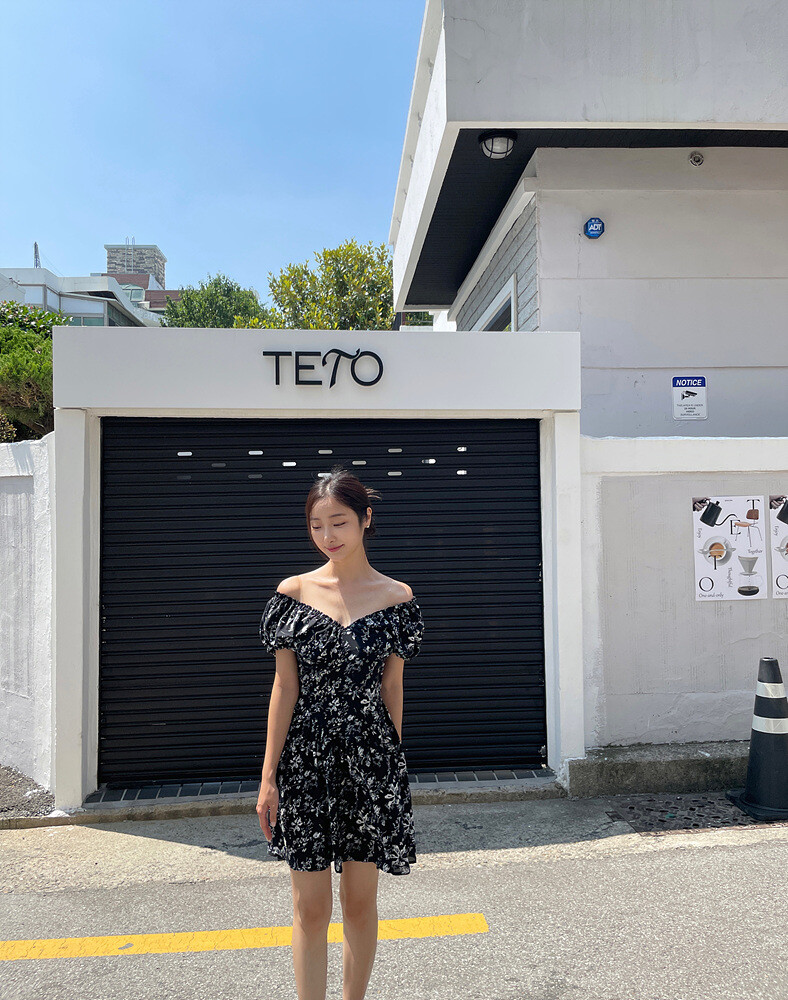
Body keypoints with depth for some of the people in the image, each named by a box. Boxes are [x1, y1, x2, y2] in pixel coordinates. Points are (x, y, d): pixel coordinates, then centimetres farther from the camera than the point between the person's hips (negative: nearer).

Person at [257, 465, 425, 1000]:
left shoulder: (397, 597, -2)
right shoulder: (293, 591, -3)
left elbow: (392, 688, 4)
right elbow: (284, 687, -2)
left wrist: (390, 766, 9)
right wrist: (269, 776, -3)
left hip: (369, 760, 1)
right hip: (306, 760, 0)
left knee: (360, 902, 14)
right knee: (311, 908, 9)